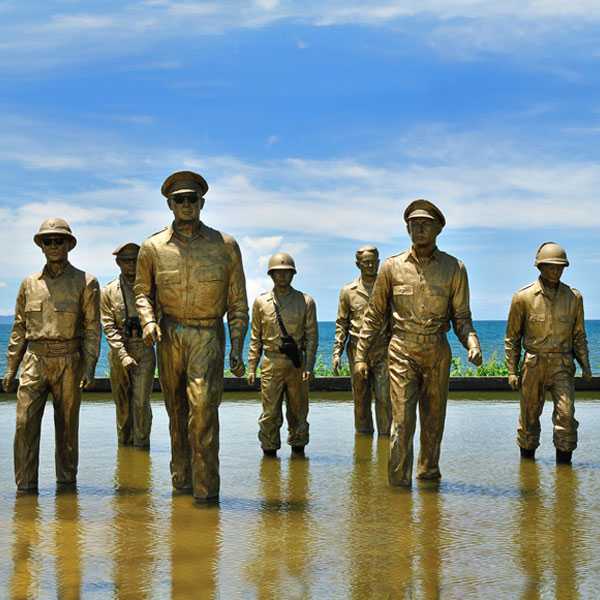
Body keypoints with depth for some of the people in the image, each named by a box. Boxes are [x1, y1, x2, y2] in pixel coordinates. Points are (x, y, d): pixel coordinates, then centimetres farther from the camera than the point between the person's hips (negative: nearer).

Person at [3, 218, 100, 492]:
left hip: (68, 363, -2)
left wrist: (89, 367, -11)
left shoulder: (85, 282, 3)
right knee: (25, 423, -8)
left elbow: (92, 328, -1)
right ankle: (26, 486, -4)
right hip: (34, 361, 2)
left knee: (67, 426, 5)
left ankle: (67, 481, 17)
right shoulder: (29, 284, 12)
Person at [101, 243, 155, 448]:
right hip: (119, 352, 1)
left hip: (144, 350, -1)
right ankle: (124, 444, 21)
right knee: (122, 404, 9)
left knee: (141, 402, -10)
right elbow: (109, 327, -5)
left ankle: (141, 445, -3)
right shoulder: (109, 292, 2)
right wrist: (123, 355, -15)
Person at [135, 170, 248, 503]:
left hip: (208, 336, -2)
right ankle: (181, 479, 25)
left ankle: (206, 488, -13)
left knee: (203, 406, -16)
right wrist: (148, 319, -8)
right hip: (168, 335, 3)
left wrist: (237, 348, -1)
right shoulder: (153, 248, 3)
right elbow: (142, 291, 14)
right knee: (176, 410, 11)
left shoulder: (225, 245, 0)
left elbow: (237, 302, 4)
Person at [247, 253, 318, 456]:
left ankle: (298, 448, 22)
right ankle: (269, 450, 8)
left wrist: (309, 366, -7)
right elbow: (256, 338, 11)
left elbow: (312, 336, 3)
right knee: (270, 412, -2)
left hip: (297, 363, 0)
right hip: (271, 363, 0)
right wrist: (251, 367, 5)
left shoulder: (306, 301, 6)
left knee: (298, 412, 9)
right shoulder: (261, 302, 8)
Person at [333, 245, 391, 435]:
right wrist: (337, 352, 1)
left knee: (384, 398, -7)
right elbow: (341, 324, 9)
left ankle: (386, 435, -2)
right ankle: (363, 434, 17)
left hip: (382, 352, -1)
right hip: (357, 351, 1)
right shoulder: (348, 291, 6)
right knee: (360, 399, 7)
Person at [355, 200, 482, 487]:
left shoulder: (454, 269, 1)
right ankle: (399, 484, -4)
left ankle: (428, 471, 29)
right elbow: (374, 315, 7)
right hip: (402, 353, -1)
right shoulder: (392, 267, 1)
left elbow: (461, 316, 4)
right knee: (402, 421, -8)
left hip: (438, 354, 2)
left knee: (434, 420, 11)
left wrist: (472, 343, -17)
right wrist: (360, 355, 3)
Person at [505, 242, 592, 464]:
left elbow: (579, 335, 12)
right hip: (533, 365, -1)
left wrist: (585, 365, 3)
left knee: (566, 412, -12)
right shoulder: (523, 297, -3)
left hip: (562, 365, 1)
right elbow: (512, 337, 3)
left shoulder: (574, 297, 4)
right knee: (529, 415, 7)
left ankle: (564, 459, -4)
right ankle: (527, 458, 24)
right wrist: (512, 371, -1)